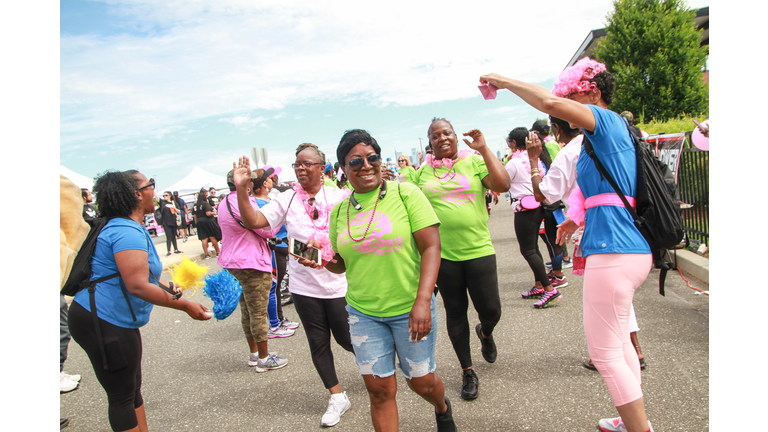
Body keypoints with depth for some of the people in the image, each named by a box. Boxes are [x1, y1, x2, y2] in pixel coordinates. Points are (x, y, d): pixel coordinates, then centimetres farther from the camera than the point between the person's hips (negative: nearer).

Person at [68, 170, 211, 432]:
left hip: (120, 324, 11)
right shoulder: (127, 232, -23)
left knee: (132, 391, 20)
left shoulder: (131, 228, 12)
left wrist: (169, 287, 10)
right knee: (122, 396, 3)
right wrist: (185, 306, -26)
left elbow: (144, 272, 23)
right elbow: (138, 285, -32)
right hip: (103, 323, -11)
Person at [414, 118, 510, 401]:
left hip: (478, 250, -1)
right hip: (442, 253, 2)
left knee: (490, 310, 1)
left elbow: (503, 185, -15)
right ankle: (468, 372, 29)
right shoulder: (423, 172, 5)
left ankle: (485, 333, 41)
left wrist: (484, 149, -14)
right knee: (455, 311, 11)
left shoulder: (474, 161, -1)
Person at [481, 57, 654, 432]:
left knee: (605, 352, -2)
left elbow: (550, 103, -25)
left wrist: (505, 82, -12)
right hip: (632, 249, 11)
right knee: (617, 339, 24)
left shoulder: (607, 120, -8)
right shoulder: (611, 133, 19)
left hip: (614, 250, -11)